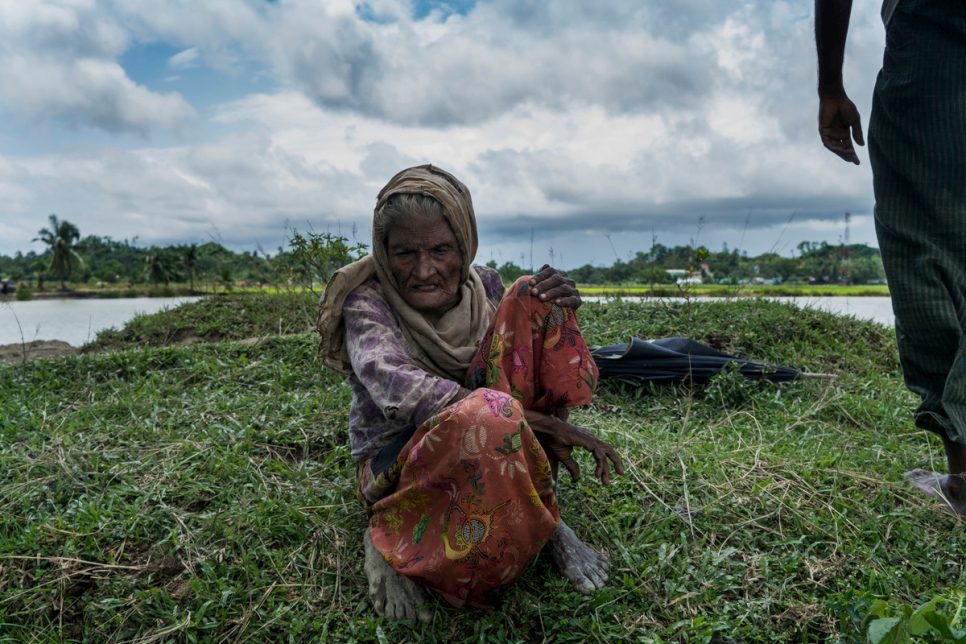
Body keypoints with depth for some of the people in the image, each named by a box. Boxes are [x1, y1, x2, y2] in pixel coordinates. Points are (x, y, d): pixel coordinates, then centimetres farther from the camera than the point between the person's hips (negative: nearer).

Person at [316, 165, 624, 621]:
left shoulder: (484, 285, 1)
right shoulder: (368, 299, -12)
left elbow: (533, 363, 5)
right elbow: (396, 386, -31)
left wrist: (556, 308, -18)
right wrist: (533, 420, -38)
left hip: (486, 447, 6)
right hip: (397, 460, -6)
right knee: (485, 417, -42)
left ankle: (540, 516, -14)